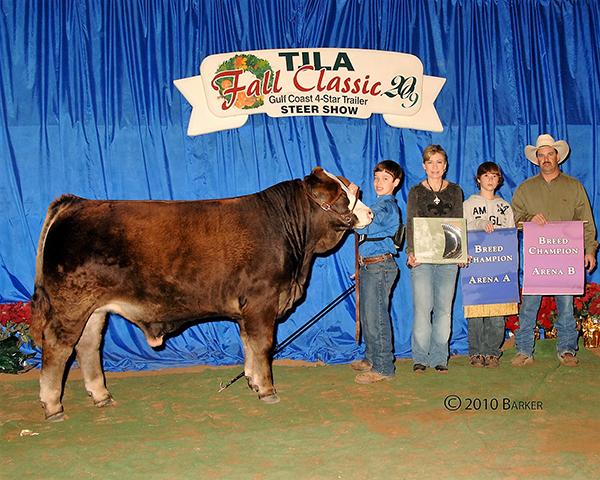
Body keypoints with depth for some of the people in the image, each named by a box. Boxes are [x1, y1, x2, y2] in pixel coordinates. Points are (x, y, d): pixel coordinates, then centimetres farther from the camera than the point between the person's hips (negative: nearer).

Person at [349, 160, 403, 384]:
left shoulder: (387, 206, -13)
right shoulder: (379, 205, 19)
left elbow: (363, 226, -29)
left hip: (379, 266, -10)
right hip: (369, 265, 10)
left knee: (376, 317, -6)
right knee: (367, 316, 17)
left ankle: (383, 367, 1)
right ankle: (372, 358, 29)